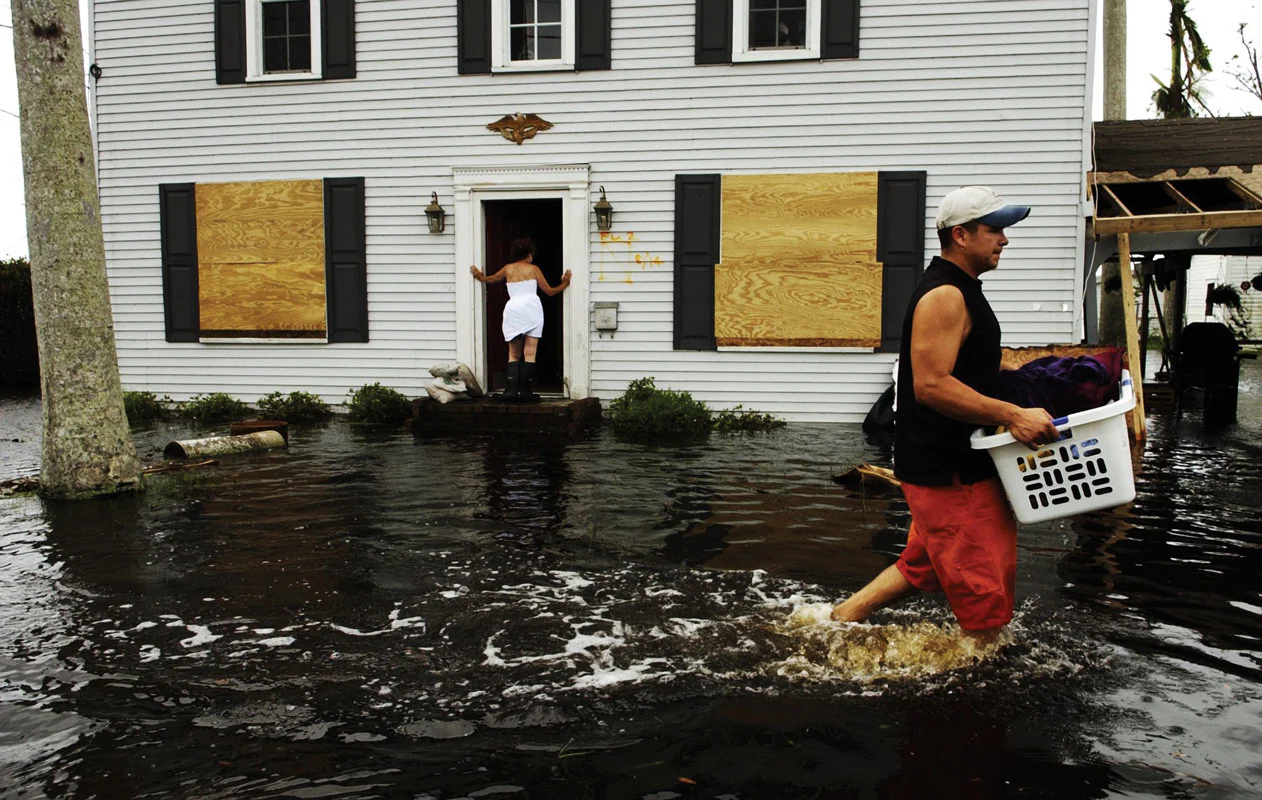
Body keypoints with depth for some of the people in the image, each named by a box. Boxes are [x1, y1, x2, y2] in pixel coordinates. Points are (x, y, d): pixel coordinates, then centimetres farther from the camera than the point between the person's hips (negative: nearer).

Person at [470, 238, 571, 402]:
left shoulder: (508, 269, 17)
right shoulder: (533, 269, 10)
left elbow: (491, 279, 35)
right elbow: (550, 291, 13)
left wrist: (480, 277, 51)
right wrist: (564, 284, 26)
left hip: (513, 310, 3)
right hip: (531, 308, -2)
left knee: (514, 355, 8)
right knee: (529, 353, -3)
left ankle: (511, 390, -6)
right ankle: (525, 391, -8)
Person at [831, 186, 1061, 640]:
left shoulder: (960, 290, 16)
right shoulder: (944, 296, -19)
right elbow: (931, 385, -27)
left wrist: (1017, 411, 19)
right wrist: (1013, 416, -27)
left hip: (953, 462, 11)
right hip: (947, 470, -11)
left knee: (921, 567, 22)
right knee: (985, 599, -1)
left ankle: (839, 621, 29)